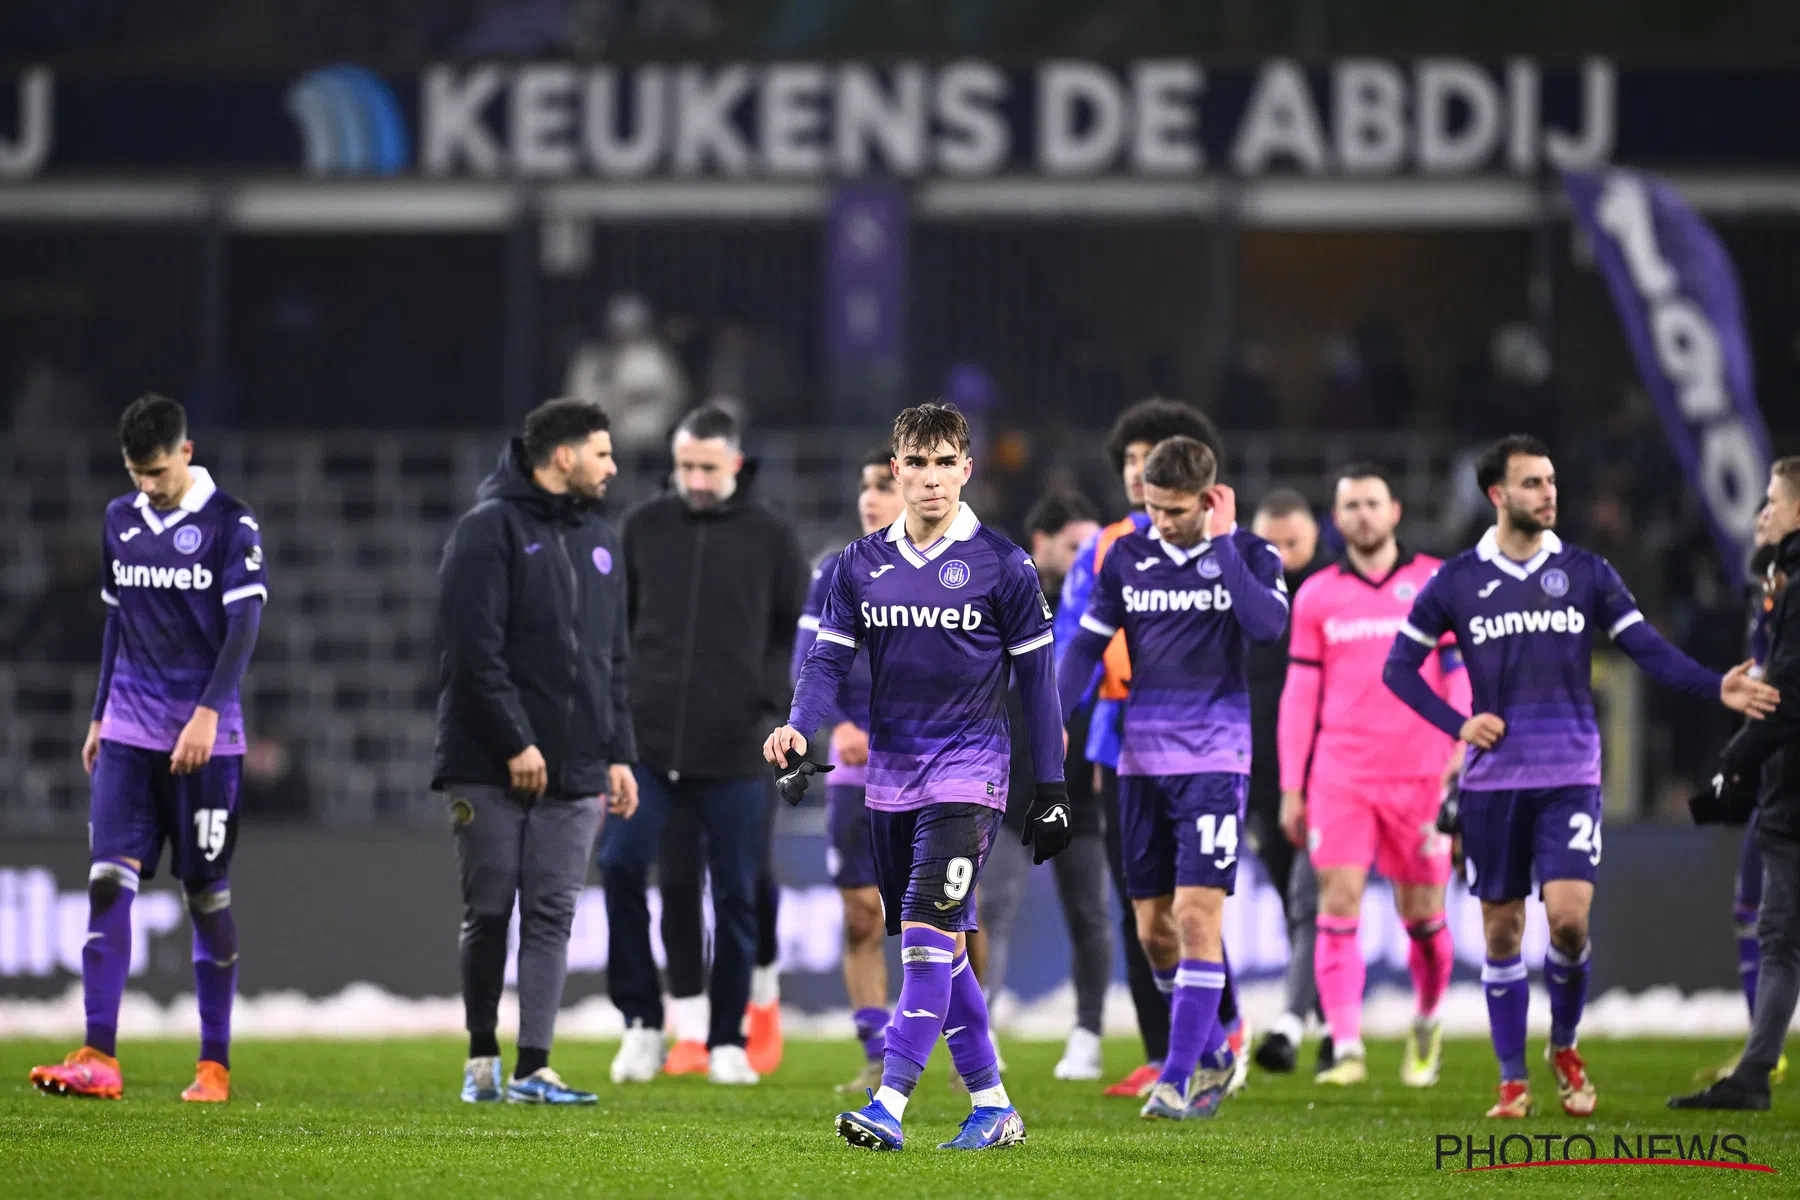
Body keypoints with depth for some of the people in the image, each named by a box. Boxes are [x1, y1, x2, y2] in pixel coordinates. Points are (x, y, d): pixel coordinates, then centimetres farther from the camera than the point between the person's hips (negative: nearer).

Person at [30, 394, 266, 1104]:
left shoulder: (230, 525, -5)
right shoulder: (120, 520, 11)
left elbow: (243, 626, -11)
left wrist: (208, 712, -21)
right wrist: (100, 715, 19)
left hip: (205, 742, -4)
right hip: (128, 736, 4)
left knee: (208, 897, 1)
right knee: (108, 883, -8)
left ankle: (214, 1065, 9)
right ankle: (99, 1059, -12)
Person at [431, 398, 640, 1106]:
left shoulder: (600, 541, 16)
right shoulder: (490, 530, -7)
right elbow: (475, 648, -14)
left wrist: (618, 754, 11)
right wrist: (516, 743, -18)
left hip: (575, 773, 6)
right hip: (489, 768, -6)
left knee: (552, 918, 1)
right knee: (489, 914, 1)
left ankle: (532, 1070, 1)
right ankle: (482, 1061, 12)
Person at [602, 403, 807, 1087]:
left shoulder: (769, 538, 2)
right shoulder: (644, 529, 6)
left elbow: (799, 632, 8)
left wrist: (769, 694, -6)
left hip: (735, 749, -1)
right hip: (650, 741, 1)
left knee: (737, 894, 3)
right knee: (621, 864, -12)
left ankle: (728, 1039, 13)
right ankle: (643, 1022, -2)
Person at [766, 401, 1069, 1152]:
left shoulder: (1000, 566, -4)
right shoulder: (861, 565, 7)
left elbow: (1035, 679, 0)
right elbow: (829, 659, 4)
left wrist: (1051, 789, 0)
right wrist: (798, 729, -16)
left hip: (967, 772, -5)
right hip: (891, 774, 5)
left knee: (929, 933, -16)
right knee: (938, 948, 9)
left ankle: (889, 1106, -21)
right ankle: (992, 1106, 19)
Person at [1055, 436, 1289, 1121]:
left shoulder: (1249, 555, -3)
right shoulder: (1127, 557, 6)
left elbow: (1268, 624, -22)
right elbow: (1088, 643, 10)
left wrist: (1221, 542, -19)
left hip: (1214, 760, -4)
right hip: (1143, 758, 4)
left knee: (1197, 915, -14)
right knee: (1153, 930, 7)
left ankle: (1177, 1079, -12)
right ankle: (1213, 1053, 26)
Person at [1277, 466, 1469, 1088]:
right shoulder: (1317, 596, 9)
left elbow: (1461, 676, 4)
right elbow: (1299, 694, 10)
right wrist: (1291, 788, 7)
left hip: (1419, 775, -1)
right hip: (1340, 775, 1)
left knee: (1422, 915, 4)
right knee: (1339, 903, -12)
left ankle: (1427, 1026, 30)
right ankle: (1346, 1048, -15)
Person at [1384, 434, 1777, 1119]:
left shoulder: (1585, 573, 4)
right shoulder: (1456, 581, 3)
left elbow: (1649, 651, 2)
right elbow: (1399, 665, 10)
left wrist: (1715, 687, -14)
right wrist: (1457, 724, -4)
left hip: (1571, 778, 0)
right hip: (1493, 780, 0)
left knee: (1568, 915, -13)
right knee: (1501, 928, 2)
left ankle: (1564, 1045, 11)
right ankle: (1512, 1080, 12)